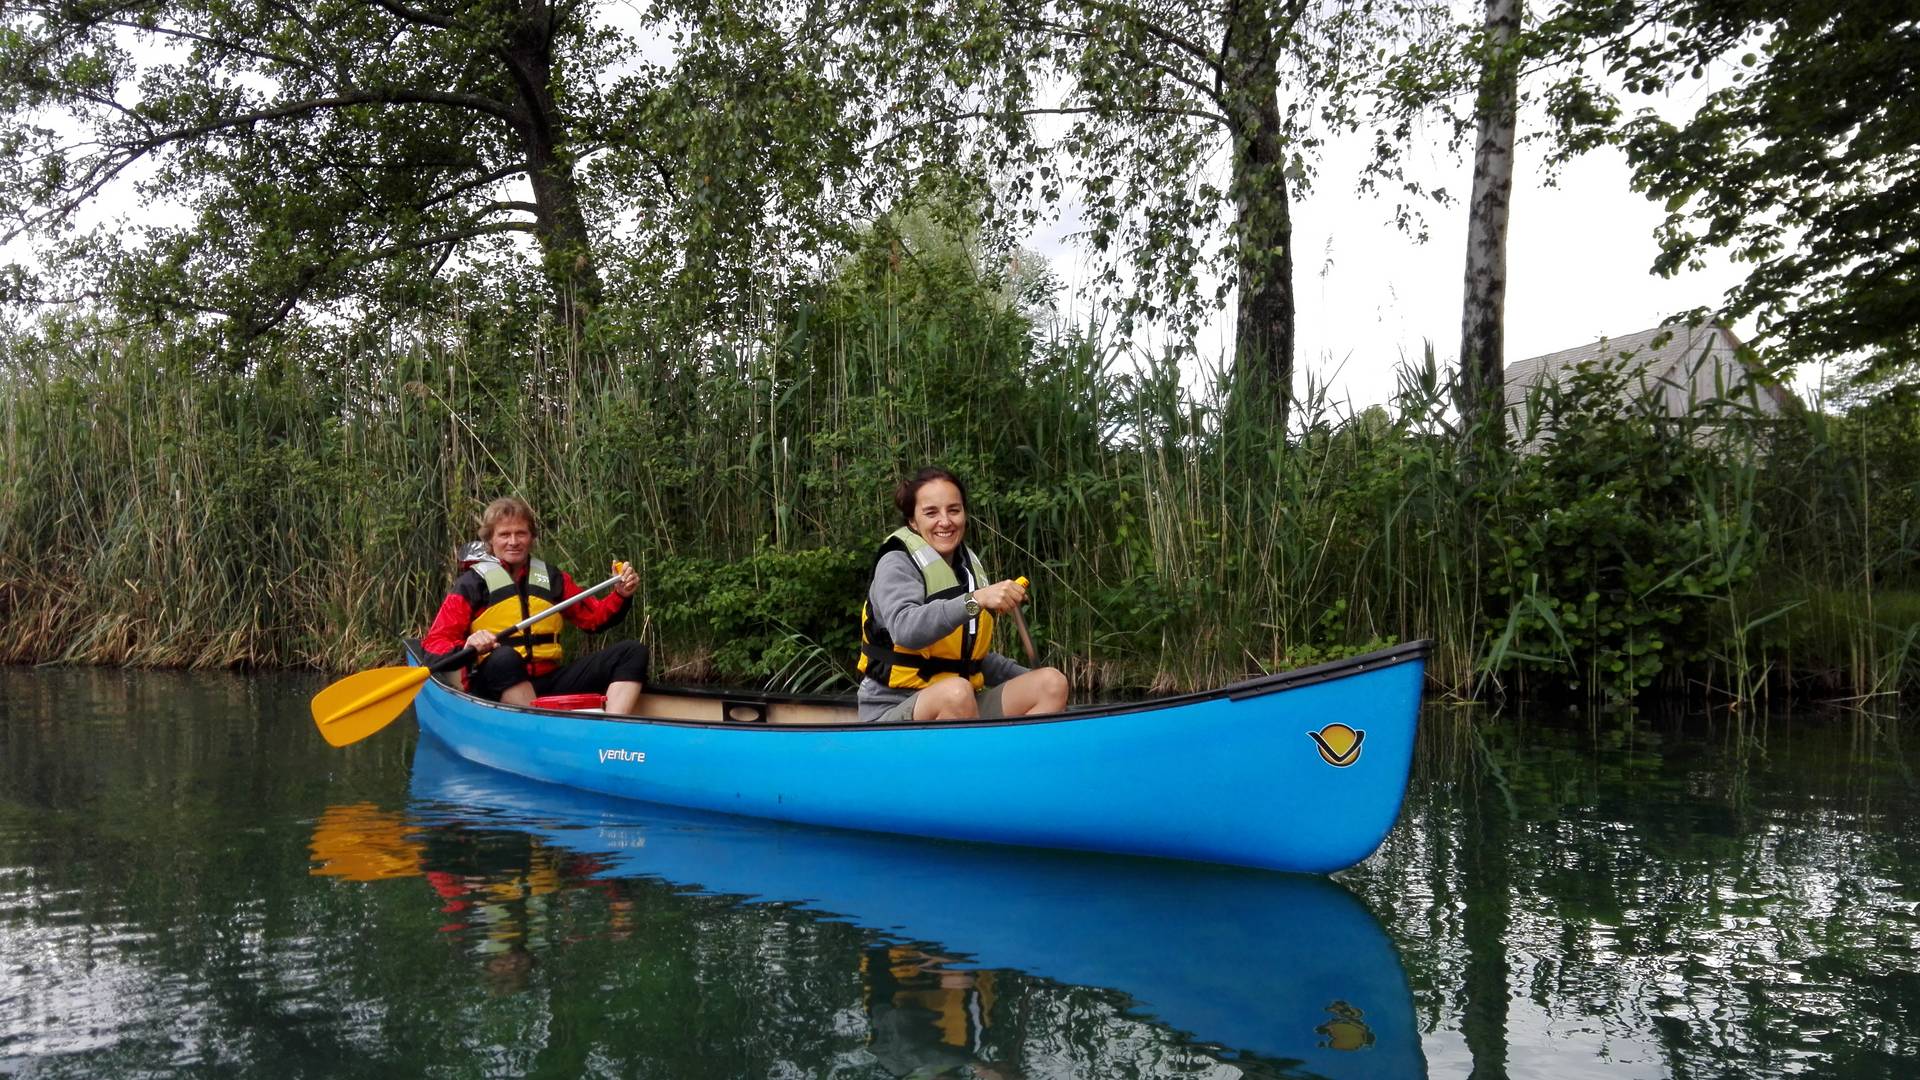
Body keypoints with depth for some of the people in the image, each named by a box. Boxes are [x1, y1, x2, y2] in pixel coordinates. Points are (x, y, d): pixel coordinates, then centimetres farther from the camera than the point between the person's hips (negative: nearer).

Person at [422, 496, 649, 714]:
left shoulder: (551, 578, 17)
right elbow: (434, 644, -2)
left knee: (633, 652, -10)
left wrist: (620, 596, 2)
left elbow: (593, 617, 22)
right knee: (504, 658, -39)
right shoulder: (473, 583, 4)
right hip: (496, 689, -5)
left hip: (549, 682, 5)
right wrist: (466, 649, -24)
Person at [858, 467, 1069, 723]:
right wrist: (974, 600, -39)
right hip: (893, 712, -7)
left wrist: (1029, 679, 8)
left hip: (961, 710, 7)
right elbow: (905, 630, -29)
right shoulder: (896, 564, -7)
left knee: (1052, 683, -9)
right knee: (956, 691, -37)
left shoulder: (970, 567, 14)